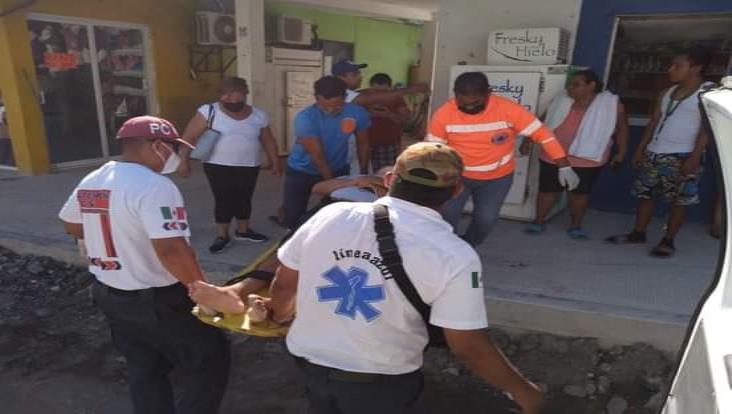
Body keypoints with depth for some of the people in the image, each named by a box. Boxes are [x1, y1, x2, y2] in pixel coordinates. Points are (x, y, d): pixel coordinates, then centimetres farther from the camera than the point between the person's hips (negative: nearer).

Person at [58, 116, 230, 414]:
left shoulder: (90, 182, 3)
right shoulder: (154, 186, -25)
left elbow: (72, 226, 20)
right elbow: (172, 250, -31)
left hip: (107, 293, 9)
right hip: (156, 300, -9)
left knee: (144, 369, 23)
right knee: (207, 363, 9)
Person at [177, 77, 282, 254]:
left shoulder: (258, 115, 2)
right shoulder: (209, 111, -9)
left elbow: (268, 141, 11)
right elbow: (189, 137, -9)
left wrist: (275, 163, 11)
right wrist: (184, 160, -15)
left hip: (249, 167, 4)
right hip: (218, 167, -3)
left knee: (244, 199, 13)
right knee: (224, 201, -1)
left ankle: (243, 230, 32)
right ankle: (222, 236, 16)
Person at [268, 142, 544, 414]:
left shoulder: (332, 215, -12)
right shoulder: (454, 256, -21)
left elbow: (283, 285, -1)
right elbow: (468, 347, -16)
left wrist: (280, 315, 22)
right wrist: (522, 389, 2)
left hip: (309, 362, 3)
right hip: (380, 382, -2)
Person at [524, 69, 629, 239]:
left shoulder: (611, 104, -4)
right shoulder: (561, 101, 2)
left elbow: (622, 129, 4)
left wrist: (621, 152, 0)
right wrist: (528, 141, 5)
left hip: (587, 160, -2)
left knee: (579, 193, 8)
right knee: (547, 190, 6)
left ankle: (575, 226, 23)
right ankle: (539, 222, 21)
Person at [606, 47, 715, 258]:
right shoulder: (668, 93, 15)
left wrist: (695, 157, -19)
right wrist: (640, 149, 11)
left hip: (682, 156, -6)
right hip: (654, 153, 7)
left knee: (679, 200, 0)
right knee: (645, 194, 9)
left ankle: (668, 241, 9)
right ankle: (638, 233, 19)